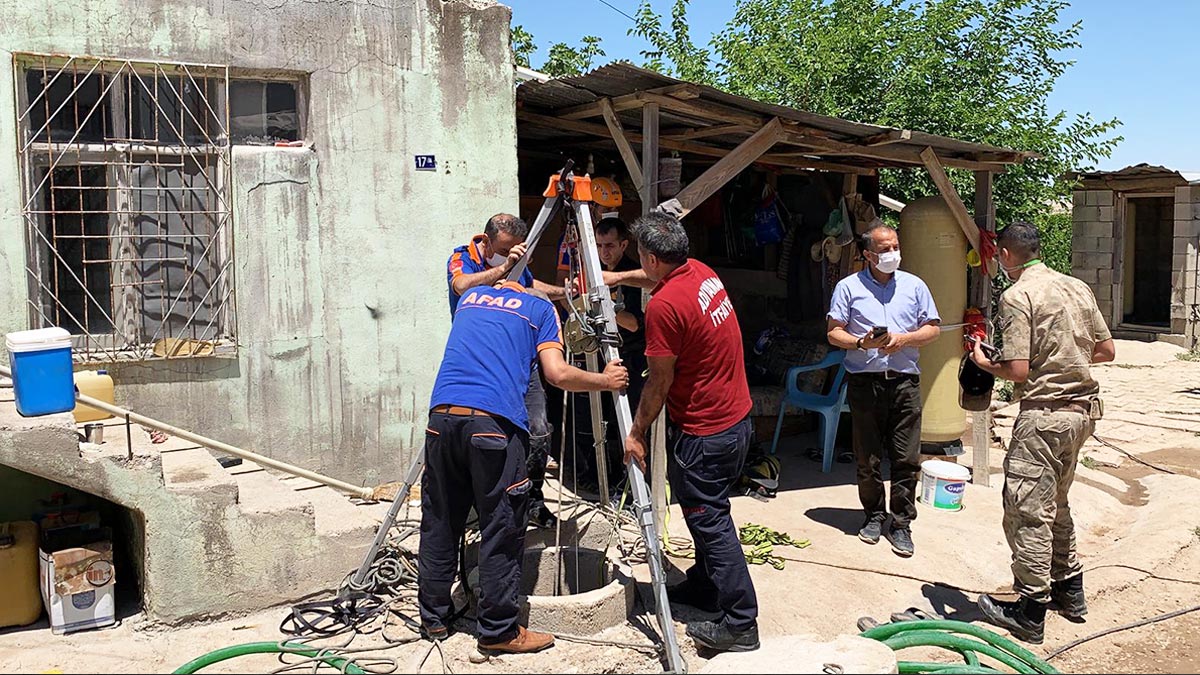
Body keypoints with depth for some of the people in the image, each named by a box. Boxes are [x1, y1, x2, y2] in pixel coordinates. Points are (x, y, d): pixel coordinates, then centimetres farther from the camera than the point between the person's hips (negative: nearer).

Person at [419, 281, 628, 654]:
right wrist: (605, 381, 17)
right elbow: (558, 374, 3)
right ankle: (498, 630, 12)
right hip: (493, 422, -4)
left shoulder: (470, 297, 27)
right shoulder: (540, 308, 15)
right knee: (501, 531, 5)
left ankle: (433, 616, 26)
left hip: (441, 415, 5)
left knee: (438, 523, 15)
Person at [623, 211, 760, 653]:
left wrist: (637, 432, -5)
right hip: (737, 419, 9)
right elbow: (658, 278, 27)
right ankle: (703, 586, 37)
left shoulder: (664, 305, -23)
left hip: (703, 433, -9)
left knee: (709, 520, 0)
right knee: (707, 512, 22)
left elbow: (660, 383, -16)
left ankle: (740, 624, 6)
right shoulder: (702, 272, 3)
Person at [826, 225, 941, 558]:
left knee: (906, 459, 0)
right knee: (867, 458, 6)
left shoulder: (914, 286, 11)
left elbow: (933, 329, 10)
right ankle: (874, 515, 22)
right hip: (864, 381, -1)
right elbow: (834, 333, 2)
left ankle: (901, 523, 11)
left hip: (904, 381, 1)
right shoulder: (848, 287, 5)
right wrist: (861, 343, -16)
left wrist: (904, 339, -8)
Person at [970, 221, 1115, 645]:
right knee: (1056, 504, 23)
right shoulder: (1077, 287, 9)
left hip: (1044, 413, -8)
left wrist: (983, 363, -1)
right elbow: (1107, 352, 13)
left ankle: (1030, 614, 6)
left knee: (1027, 512, 0)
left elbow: (1018, 371, -19)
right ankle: (1069, 590, 34)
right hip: (1083, 408, 9)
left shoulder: (1017, 296, -14)